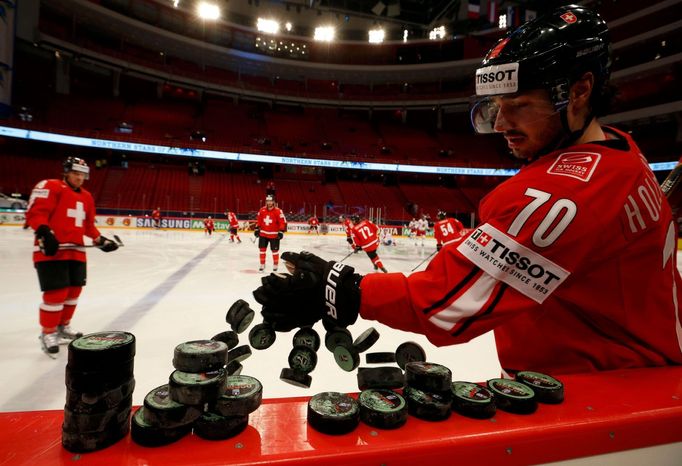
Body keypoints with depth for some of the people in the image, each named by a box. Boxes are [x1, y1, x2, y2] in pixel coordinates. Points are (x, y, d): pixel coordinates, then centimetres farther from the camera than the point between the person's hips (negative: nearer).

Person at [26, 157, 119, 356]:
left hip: (76, 251, 8)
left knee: (74, 290, 13)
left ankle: (63, 326, 31)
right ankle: (48, 333, 8)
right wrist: (44, 233, -29)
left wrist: (101, 240, 12)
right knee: (56, 292, -9)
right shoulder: (50, 187, -6)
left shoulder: (86, 197, 17)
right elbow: (35, 213, -16)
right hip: (52, 250, -8)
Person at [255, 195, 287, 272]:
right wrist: (257, 229, 9)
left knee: (275, 250, 6)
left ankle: (275, 265, 23)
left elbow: (283, 222, -13)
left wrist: (281, 232, -18)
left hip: (274, 235, -4)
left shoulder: (278, 211, -14)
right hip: (263, 233, 4)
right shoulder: (262, 210, 0)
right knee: (262, 249, 7)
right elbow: (258, 220, 11)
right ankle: (262, 265, 22)